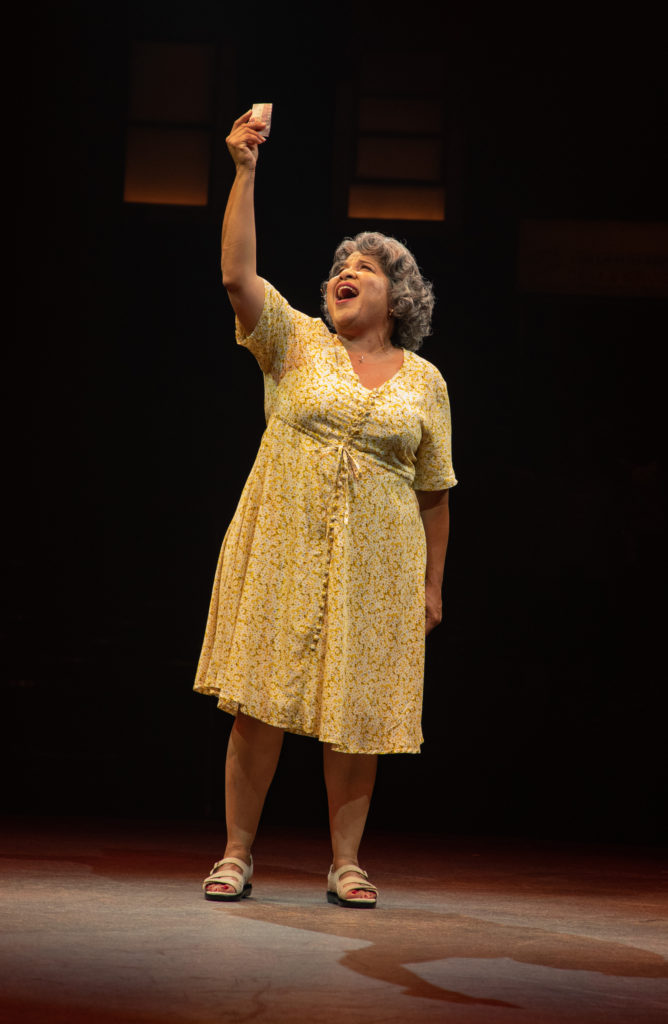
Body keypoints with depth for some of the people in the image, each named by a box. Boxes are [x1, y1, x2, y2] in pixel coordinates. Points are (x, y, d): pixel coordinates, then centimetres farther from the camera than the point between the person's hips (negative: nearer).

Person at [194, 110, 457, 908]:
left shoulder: (424, 382, 8)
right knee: (260, 703, -3)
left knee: (359, 713, 2)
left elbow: (434, 492, 12)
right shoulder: (295, 343, 6)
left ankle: (346, 861, 13)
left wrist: (433, 584, 9)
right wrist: (244, 173, -15)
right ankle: (238, 853, 9)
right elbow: (237, 275, -9)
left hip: (376, 567, 1)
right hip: (282, 554, -1)